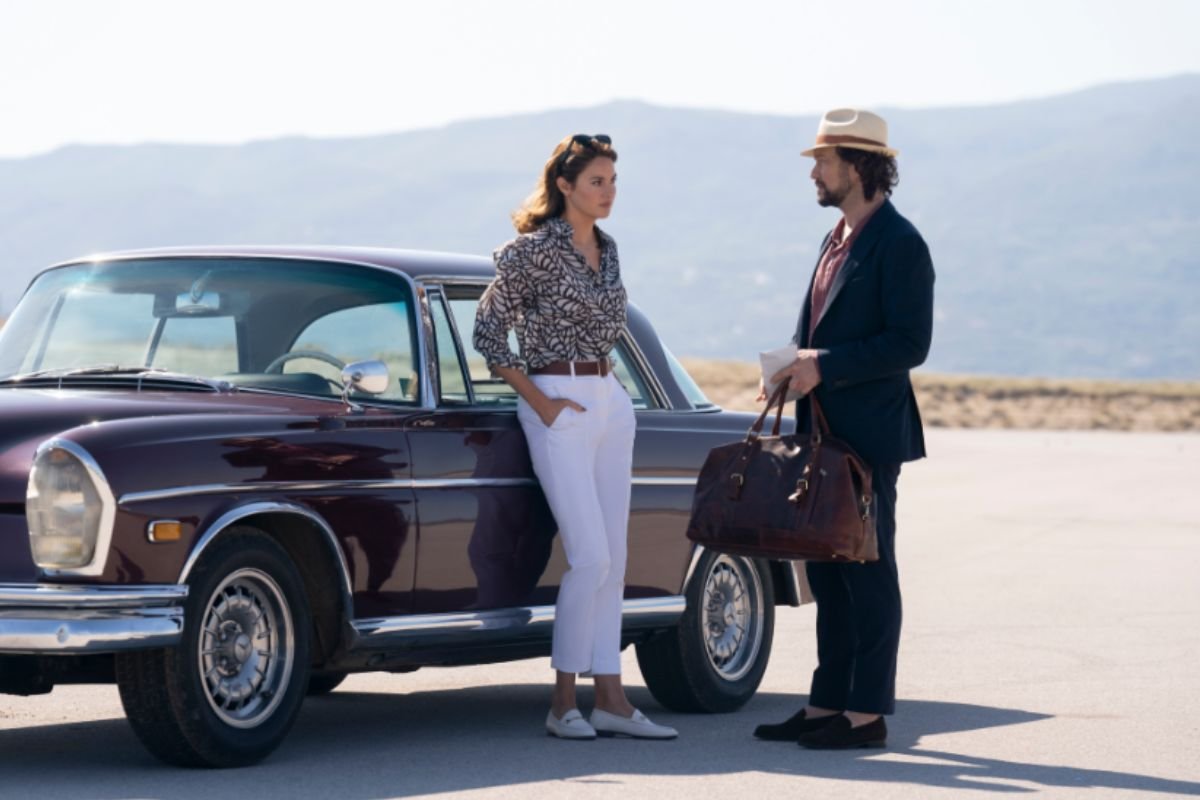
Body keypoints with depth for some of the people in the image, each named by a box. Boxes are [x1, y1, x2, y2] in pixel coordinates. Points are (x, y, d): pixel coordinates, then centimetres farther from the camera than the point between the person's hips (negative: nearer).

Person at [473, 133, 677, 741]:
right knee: (589, 557, -12)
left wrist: (604, 383, 13)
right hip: (559, 406, -7)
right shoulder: (533, 251, -10)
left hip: (610, 401, 7)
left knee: (612, 560, 5)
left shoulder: (606, 250, 12)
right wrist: (540, 403, -10)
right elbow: (488, 332, -9)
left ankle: (610, 699, 7)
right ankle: (563, 702, -3)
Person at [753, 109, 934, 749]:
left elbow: (909, 343, -18)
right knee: (828, 574, 12)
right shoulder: (838, 240, 17)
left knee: (867, 571, -4)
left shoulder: (899, 244, -12)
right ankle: (827, 705, 17)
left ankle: (866, 714, 0)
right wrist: (794, 370, 4)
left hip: (869, 433, -9)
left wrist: (825, 365, -20)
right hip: (825, 431, 9)